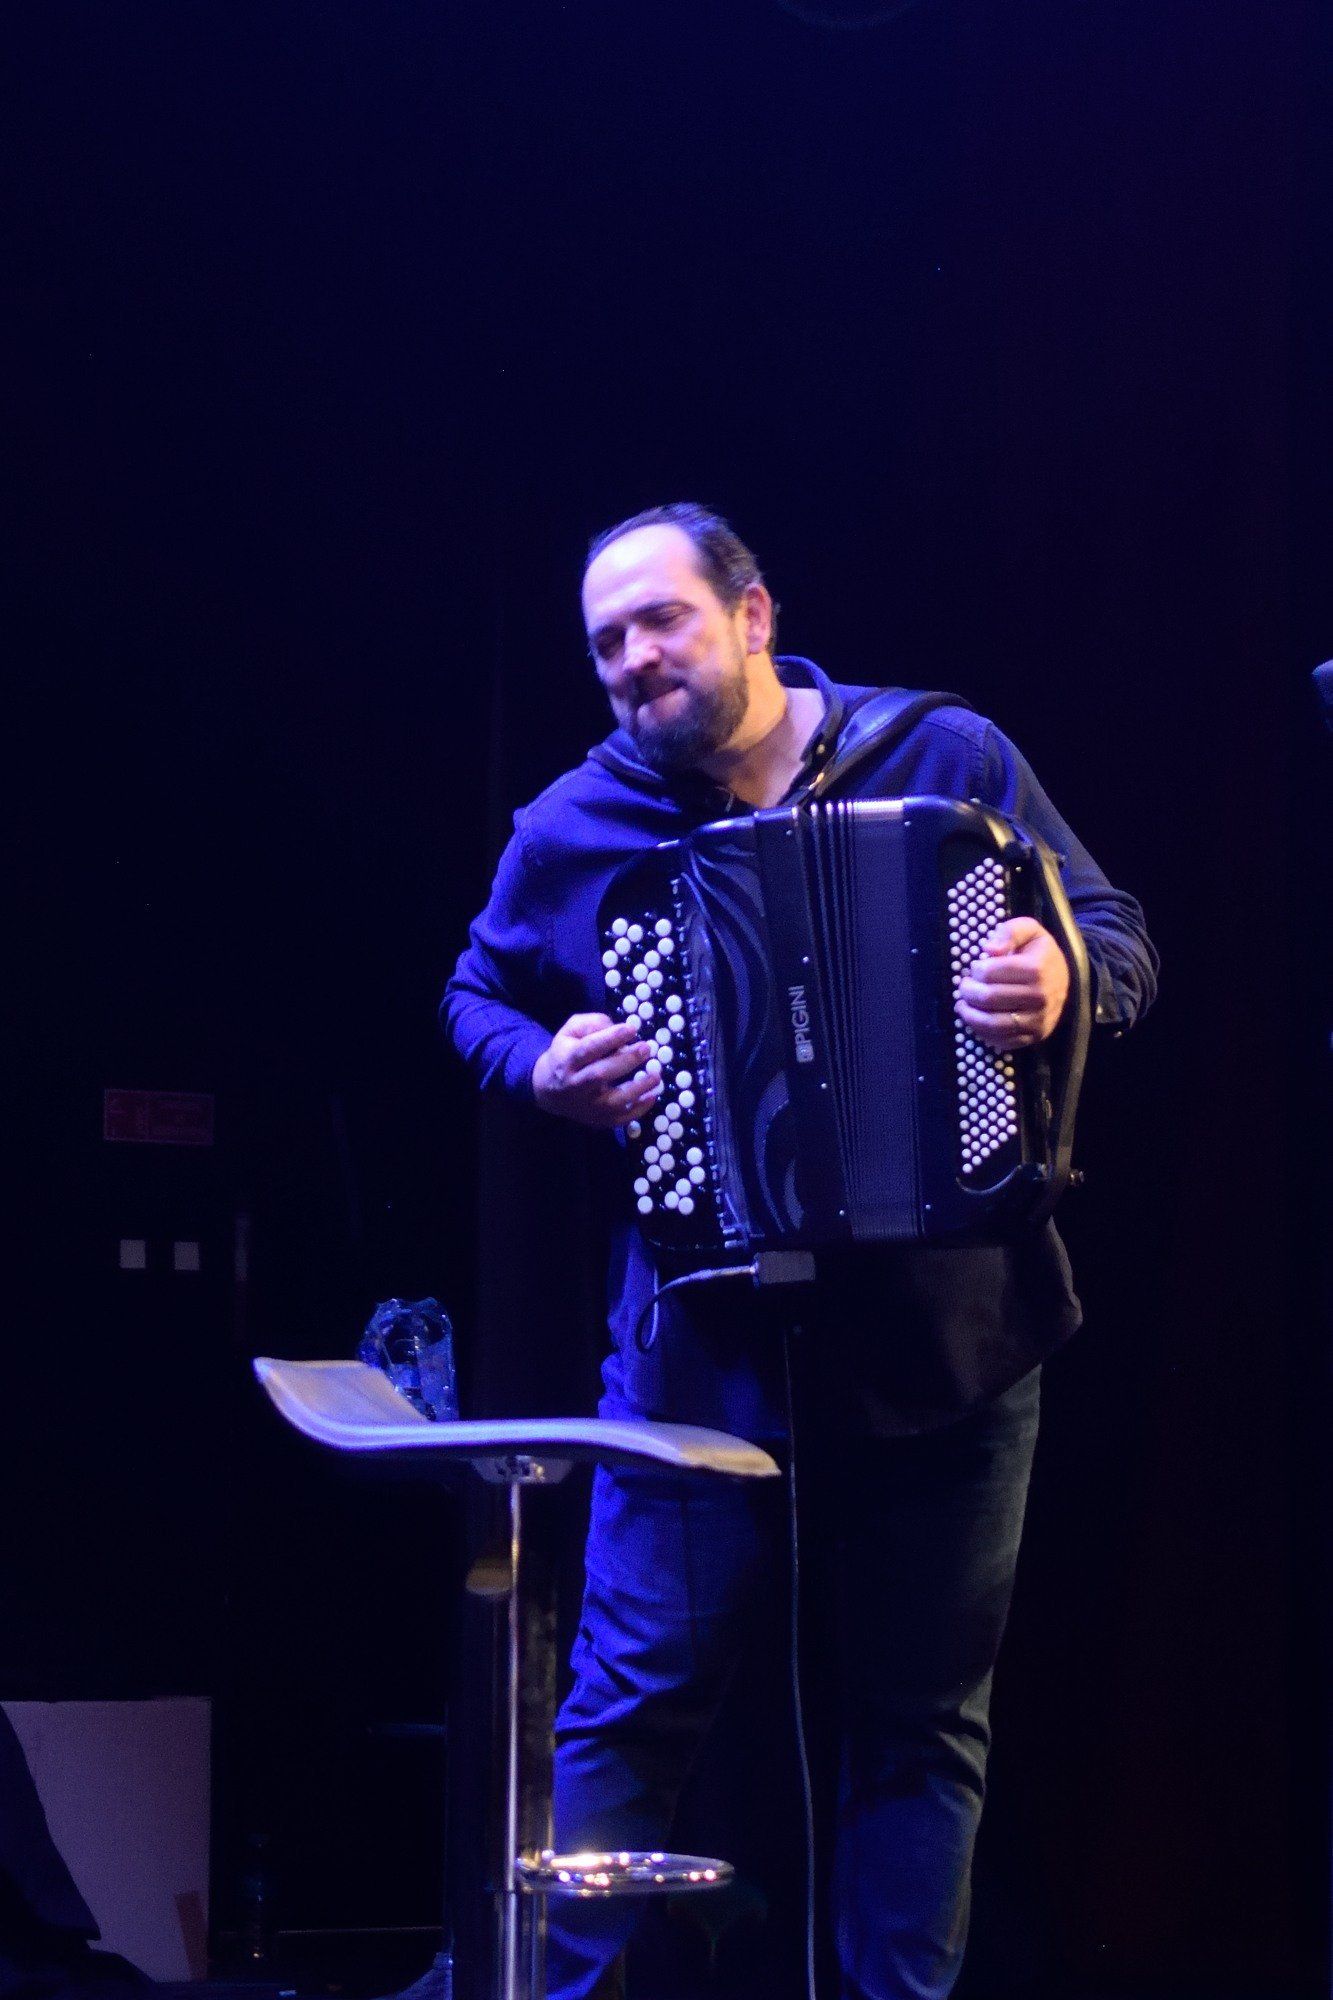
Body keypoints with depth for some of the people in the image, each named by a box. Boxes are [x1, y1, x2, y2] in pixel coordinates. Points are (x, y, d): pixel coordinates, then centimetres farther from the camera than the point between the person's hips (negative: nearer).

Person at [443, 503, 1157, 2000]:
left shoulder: (949, 757, 0)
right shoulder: (573, 828, 2)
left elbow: (1120, 938, 4)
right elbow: (477, 996, 17)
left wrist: (1065, 978, -19)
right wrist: (543, 1068, -5)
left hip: (947, 1331, 1)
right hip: (707, 1328, 0)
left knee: (925, 1714, 8)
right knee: (635, 1699, -4)